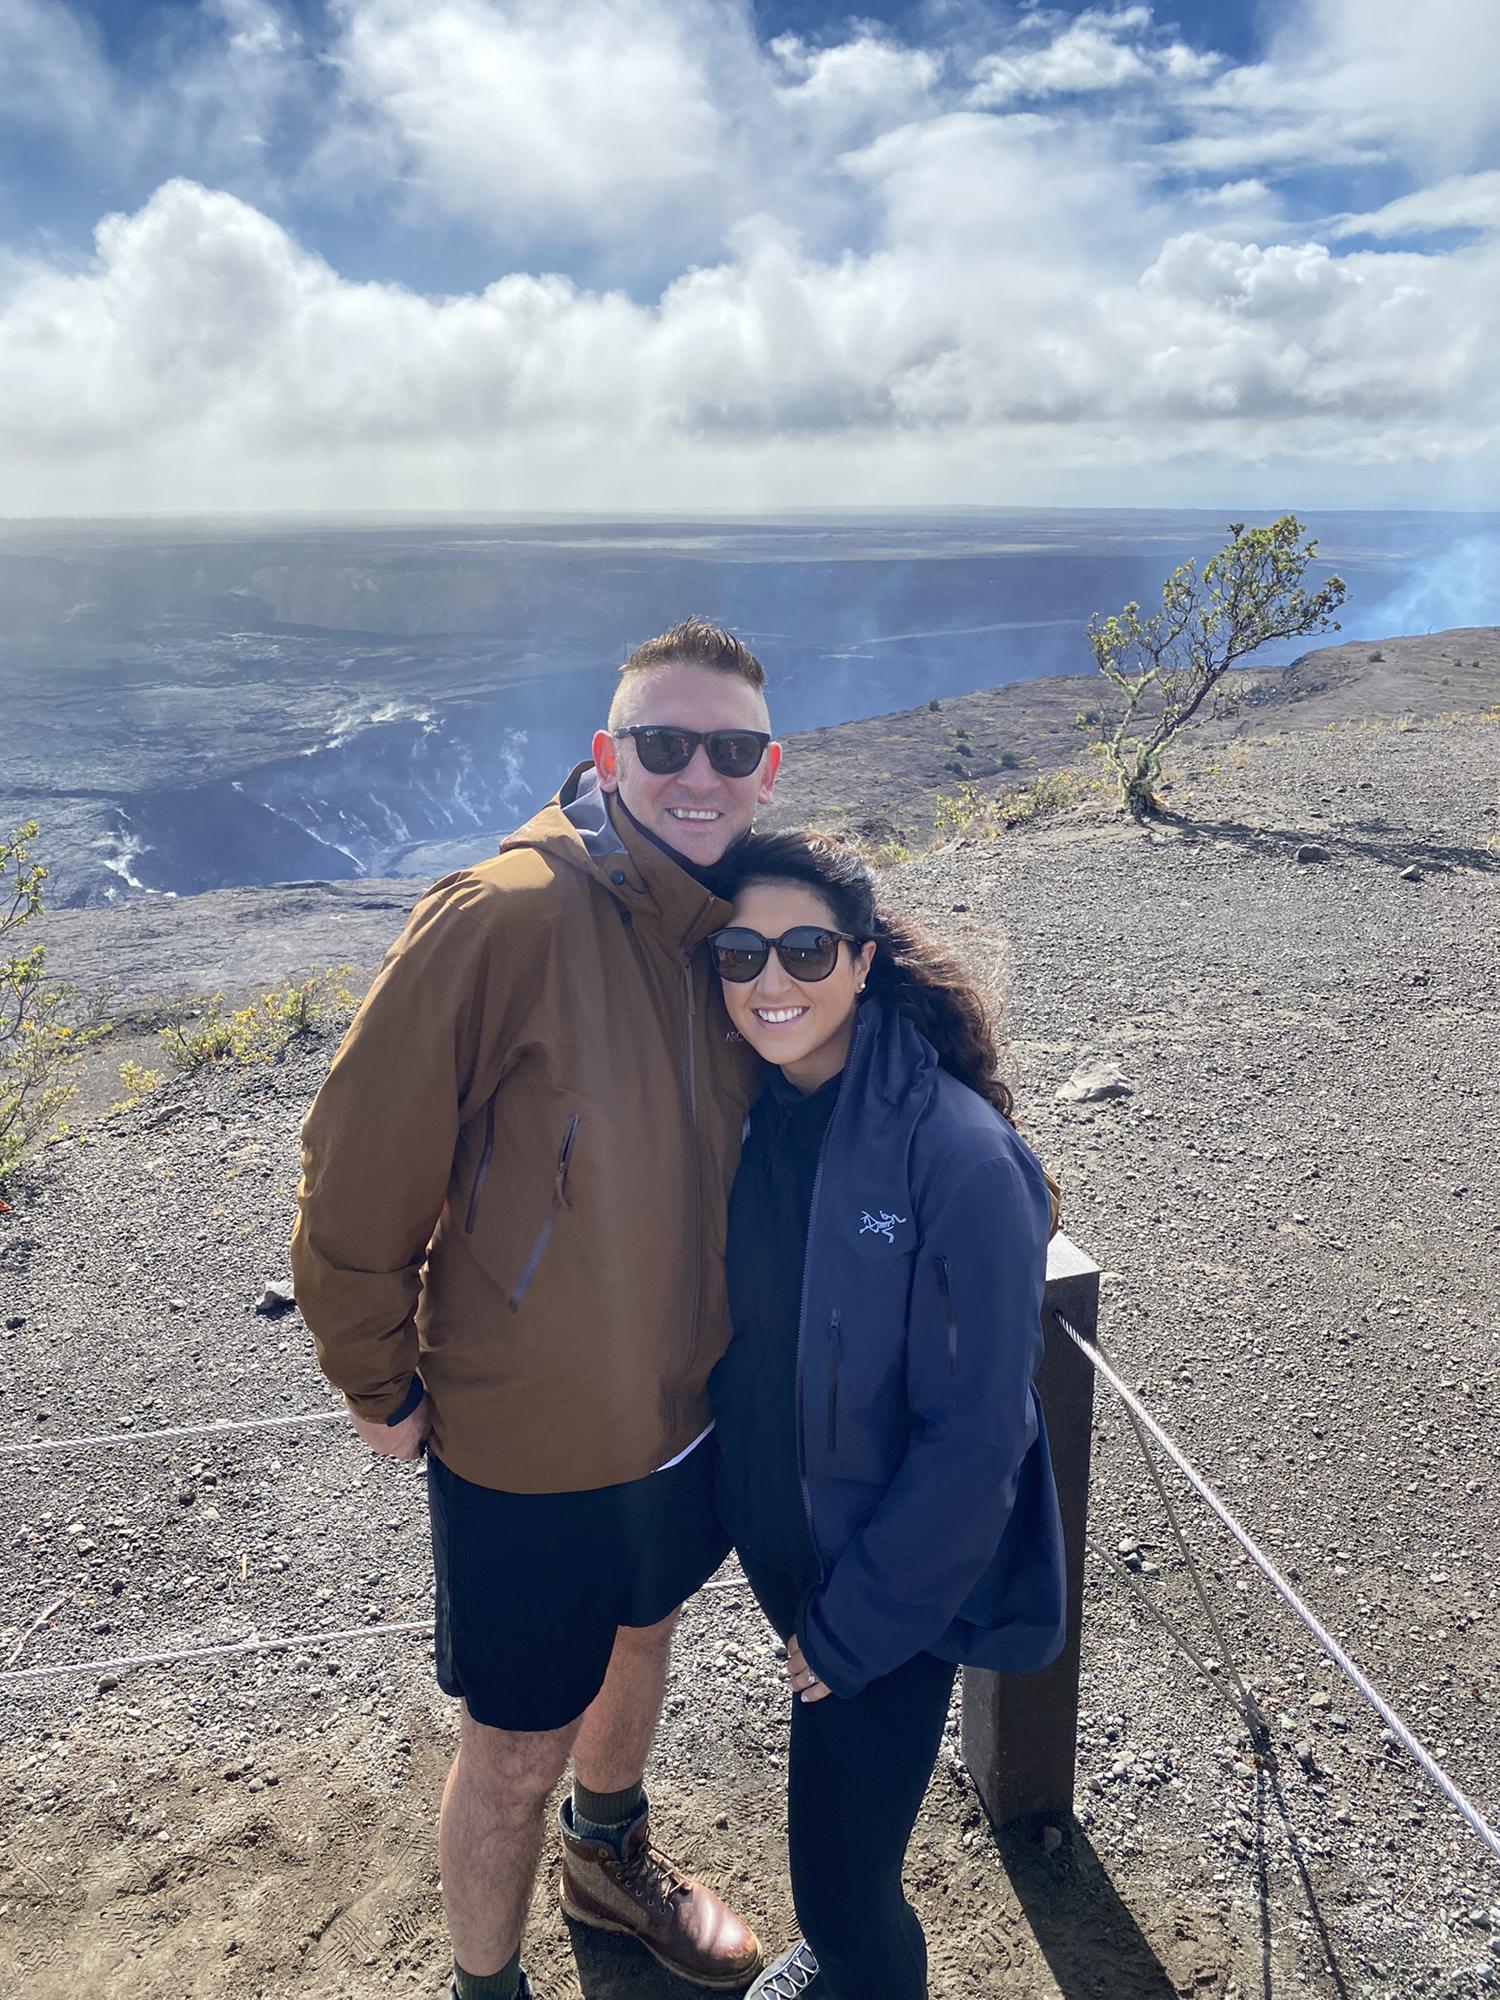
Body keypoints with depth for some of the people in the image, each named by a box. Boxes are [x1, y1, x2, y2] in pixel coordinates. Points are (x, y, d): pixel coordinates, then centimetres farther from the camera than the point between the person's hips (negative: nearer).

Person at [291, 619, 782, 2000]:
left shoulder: (742, 924, -6)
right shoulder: (502, 918, -27)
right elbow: (360, 1170, -19)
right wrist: (382, 1383, -9)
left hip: (690, 1410, 7)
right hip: (527, 1444, -6)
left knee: (640, 1637, 30)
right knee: (517, 1750, 13)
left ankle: (612, 1860, 60)